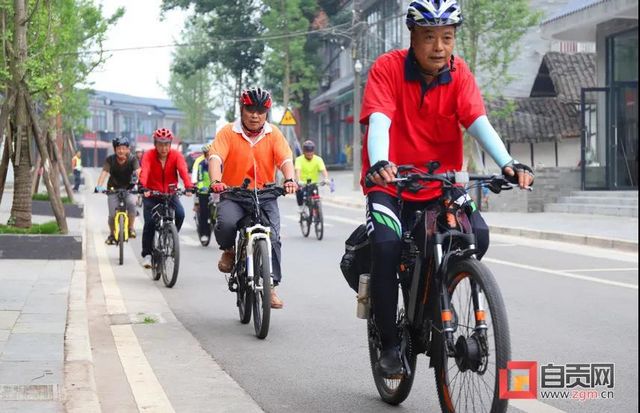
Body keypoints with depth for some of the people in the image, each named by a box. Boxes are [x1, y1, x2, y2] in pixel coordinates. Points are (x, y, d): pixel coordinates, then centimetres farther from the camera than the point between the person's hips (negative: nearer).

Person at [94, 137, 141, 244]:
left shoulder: (132, 159, -17)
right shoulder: (110, 160, -16)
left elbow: (138, 172, -32)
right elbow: (104, 173, -29)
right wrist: (99, 186, -46)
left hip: (128, 188, 0)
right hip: (113, 188, 0)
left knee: (131, 205, -28)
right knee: (112, 214, -8)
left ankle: (131, 228, -7)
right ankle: (112, 235, 17)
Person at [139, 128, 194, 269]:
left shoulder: (176, 155, -13)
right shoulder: (149, 155, -16)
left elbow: (183, 170, -29)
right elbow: (144, 171, -33)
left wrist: (188, 187, -47)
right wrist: (143, 187, -52)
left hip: (170, 193, 1)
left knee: (180, 214, -24)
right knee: (149, 222, -14)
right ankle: (147, 254, 0)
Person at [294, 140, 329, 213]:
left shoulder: (318, 159, -5)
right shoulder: (299, 159, -9)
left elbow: (323, 170, -19)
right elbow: (298, 170, -25)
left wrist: (326, 178, -40)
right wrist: (299, 181, -44)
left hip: (313, 184, 2)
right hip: (302, 184, -2)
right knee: (299, 190, -31)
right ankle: (300, 205, -5)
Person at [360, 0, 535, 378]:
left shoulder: (459, 73, -6)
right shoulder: (388, 68, -14)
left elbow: (478, 121, -19)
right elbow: (379, 120, -27)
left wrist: (508, 163, -36)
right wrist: (379, 164, -47)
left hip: (441, 183, 3)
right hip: (390, 182, -3)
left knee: (477, 234, -20)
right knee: (387, 246, -27)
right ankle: (389, 344, -9)